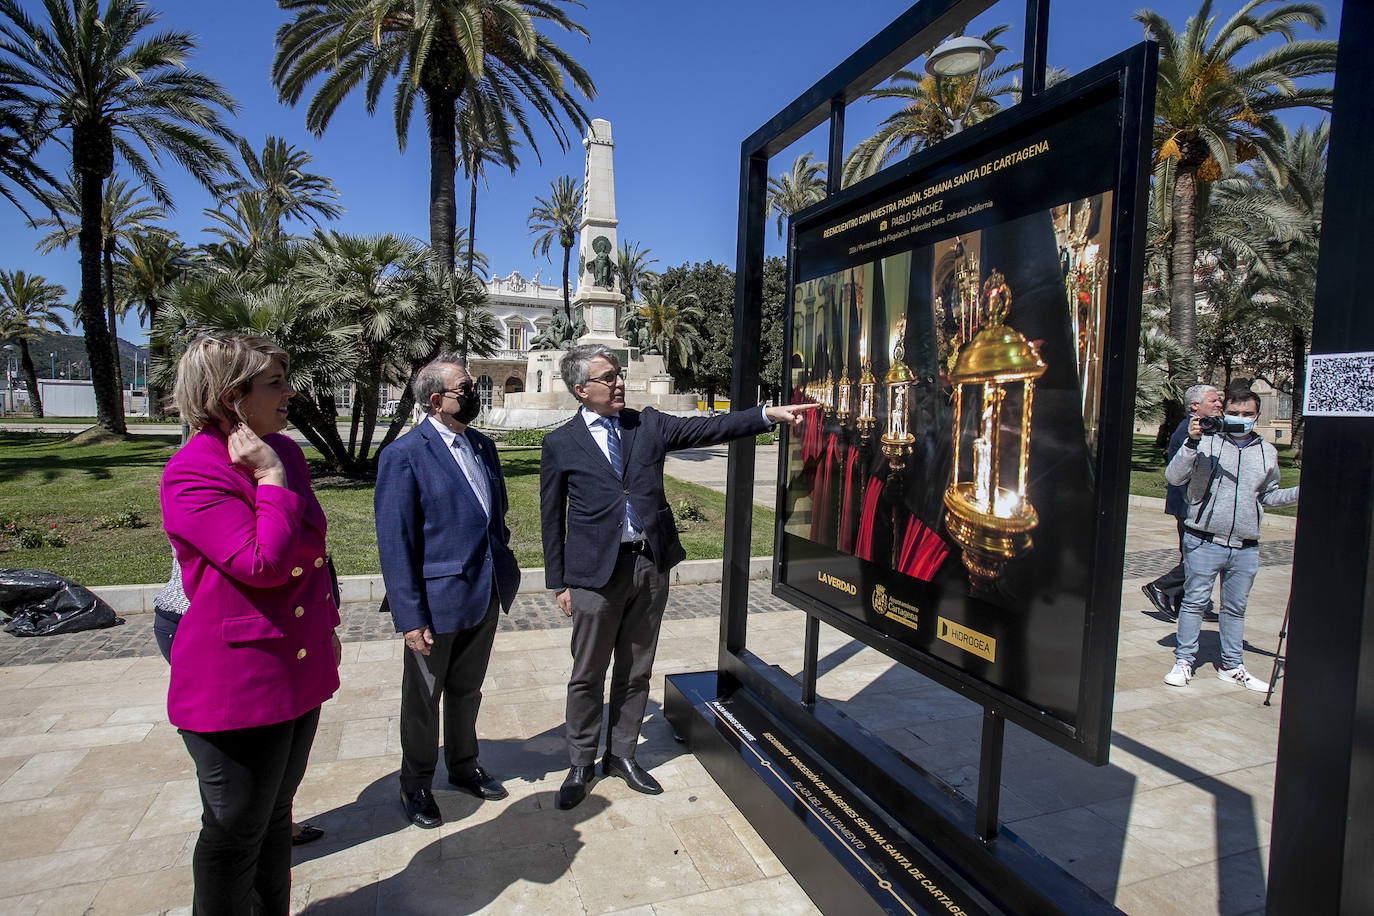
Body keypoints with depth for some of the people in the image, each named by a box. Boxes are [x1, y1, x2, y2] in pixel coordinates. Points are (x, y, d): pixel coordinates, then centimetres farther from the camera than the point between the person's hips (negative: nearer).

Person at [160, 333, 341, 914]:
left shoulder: (284, 451, 5)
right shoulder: (192, 473, -18)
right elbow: (263, 564, -28)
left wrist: (328, 626, 20)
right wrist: (270, 478, -21)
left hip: (300, 667, 8)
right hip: (237, 684, -8)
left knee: (274, 813, 24)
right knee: (235, 830, 11)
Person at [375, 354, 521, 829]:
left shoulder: (483, 445, 6)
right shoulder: (404, 455, -16)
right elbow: (395, 542, -16)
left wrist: (504, 570, 11)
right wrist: (410, 617, -17)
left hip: (485, 595, 6)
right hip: (437, 600, -6)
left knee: (467, 688, 24)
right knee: (423, 698, 15)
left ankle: (463, 766, 45)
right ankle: (416, 784, 37)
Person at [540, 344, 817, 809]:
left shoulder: (647, 423, 5)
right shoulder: (560, 443, -1)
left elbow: (705, 428, -4)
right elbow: (552, 518, 2)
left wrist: (769, 414, -15)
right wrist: (559, 583, 0)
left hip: (650, 564, 3)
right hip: (596, 571, -3)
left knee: (636, 671, 15)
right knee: (588, 675, 10)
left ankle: (621, 754, 34)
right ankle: (581, 764, 30)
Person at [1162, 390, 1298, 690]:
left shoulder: (1267, 452, 12)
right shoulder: (1206, 444, -3)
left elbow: (1269, 496, 23)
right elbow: (1174, 477, -13)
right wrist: (1192, 443, -22)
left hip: (1245, 548, 4)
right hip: (1203, 542, -4)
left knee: (1235, 608, 13)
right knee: (1194, 602, 2)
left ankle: (1231, 666, 26)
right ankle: (1184, 660, 13)